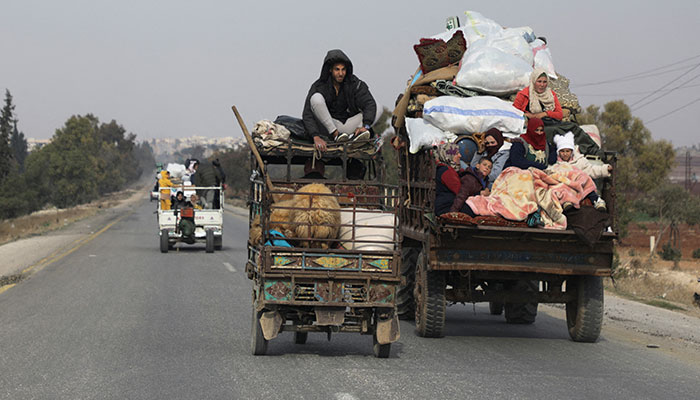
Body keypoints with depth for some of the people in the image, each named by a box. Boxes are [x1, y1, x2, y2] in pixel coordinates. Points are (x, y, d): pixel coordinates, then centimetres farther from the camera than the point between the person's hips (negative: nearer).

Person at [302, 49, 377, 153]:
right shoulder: (319, 86, -13)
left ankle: (355, 136, -36)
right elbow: (307, 114, -22)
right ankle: (335, 135, -29)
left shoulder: (355, 83, -5)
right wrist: (316, 137, -38)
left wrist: (365, 126, -35)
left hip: (348, 127, 3)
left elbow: (370, 104, -15)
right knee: (316, 98, -25)